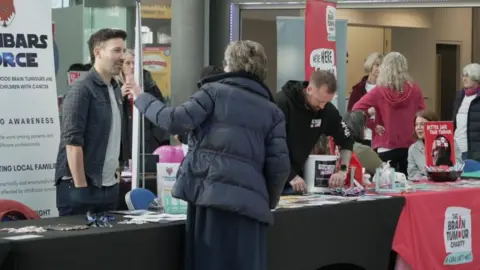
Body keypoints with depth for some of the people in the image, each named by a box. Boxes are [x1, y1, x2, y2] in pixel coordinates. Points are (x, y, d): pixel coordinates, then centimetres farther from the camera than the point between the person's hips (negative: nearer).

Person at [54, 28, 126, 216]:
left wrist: (116, 173, 15)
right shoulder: (82, 89, -12)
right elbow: (72, 141, -17)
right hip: (79, 186, -8)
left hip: (109, 186, 8)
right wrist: (80, 186, -20)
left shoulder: (115, 90, 13)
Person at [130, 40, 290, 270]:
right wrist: (268, 202, 22)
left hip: (209, 193, -2)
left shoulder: (214, 91, 8)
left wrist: (141, 98, 10)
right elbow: (279, 165, 8)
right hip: (248, 201, 2)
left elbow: (176, 121, -4)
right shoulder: (272, 111, 15)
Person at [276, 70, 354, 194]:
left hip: (296, 177, 5)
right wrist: (291, 177, -26)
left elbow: (346, 140, 9)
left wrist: (343, 170, -6)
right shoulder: (282, 103, -18)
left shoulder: (327, 109, -2)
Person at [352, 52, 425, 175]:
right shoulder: (415, 90, -1)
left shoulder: (379, 91, -7)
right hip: (410, 146, 2)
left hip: (385, 147, -2)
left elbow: (357, 109, -11)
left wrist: (373, 126, -3)